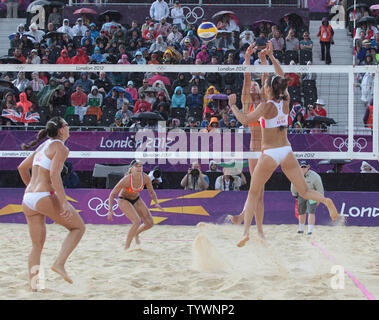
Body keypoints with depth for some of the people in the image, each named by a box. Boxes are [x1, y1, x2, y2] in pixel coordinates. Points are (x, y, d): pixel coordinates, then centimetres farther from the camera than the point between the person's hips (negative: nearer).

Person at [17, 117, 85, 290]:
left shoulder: (44, 146, 19)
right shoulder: (60, 147, -5)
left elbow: (22, 167, 25)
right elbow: (54, 174, -19)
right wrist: (64, 202, -21)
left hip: (28, 199, 8)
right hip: (45, 197, -8)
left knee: (37, 245, 13)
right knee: (79, 227, 8)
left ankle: (33, 282, 2)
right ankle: (59, 263, -6)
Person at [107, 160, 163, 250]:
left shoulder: (145, 178, -19)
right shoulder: (126, 179, -31)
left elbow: (151, 192, 1)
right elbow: (113, 193, -21)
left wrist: (156, 203, -13)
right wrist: (110, 210, -28)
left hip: (136, 199, 6)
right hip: (124, 200, -6)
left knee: (150, 223, 1)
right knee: (137, 221, -26)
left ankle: (136, 233, 34)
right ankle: (126, 247, -12)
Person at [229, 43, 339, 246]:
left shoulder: (266, 106, -13)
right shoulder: (285, 102, 2)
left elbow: (245, 121, -14)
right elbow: (282, 77, 15)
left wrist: (232, 106, 0)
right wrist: (271, 57, 20)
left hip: (269, 154, -4)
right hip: (286, 151, 4)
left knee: (253, 194, 7)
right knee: (304, 192, 7)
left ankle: (246, 231, -2)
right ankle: (326, 201, -23)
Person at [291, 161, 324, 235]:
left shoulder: (314, 176, -24)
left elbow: (320, 188, -14)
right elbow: (293, 187, 7)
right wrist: (295, 195, 15)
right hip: (301, 195, 4)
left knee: (311, 212, -17)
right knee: (301, 213, 14)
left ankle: (310, 230, -19)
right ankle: (301, 229, 34)